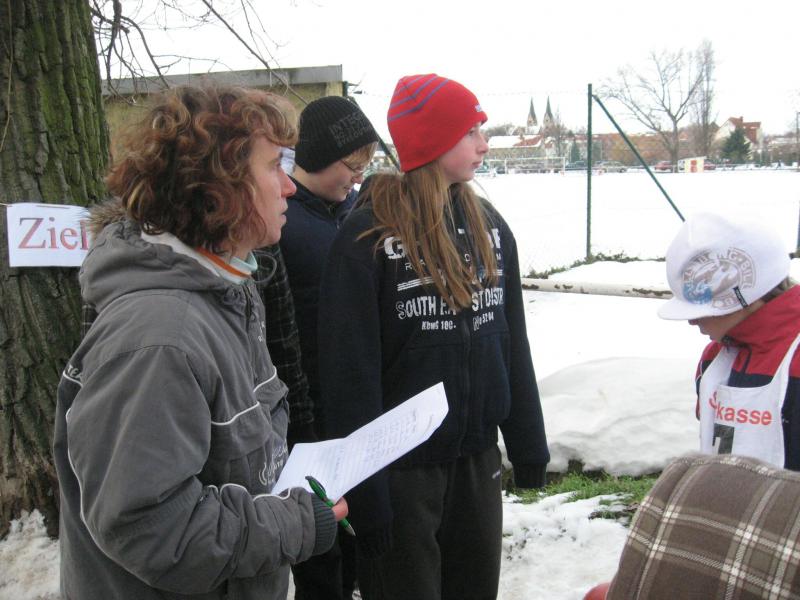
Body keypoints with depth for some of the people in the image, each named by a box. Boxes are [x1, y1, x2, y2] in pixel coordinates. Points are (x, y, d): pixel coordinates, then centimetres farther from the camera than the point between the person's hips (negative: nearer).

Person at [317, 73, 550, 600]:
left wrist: (529, 446, 12)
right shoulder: (368, 236, -14)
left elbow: (514, 344, 10)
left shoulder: (489, 225, 5)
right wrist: (363, 487, -14)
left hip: (478, 457, 6)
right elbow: (350, 372, -14)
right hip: (403, 464, -6)